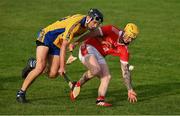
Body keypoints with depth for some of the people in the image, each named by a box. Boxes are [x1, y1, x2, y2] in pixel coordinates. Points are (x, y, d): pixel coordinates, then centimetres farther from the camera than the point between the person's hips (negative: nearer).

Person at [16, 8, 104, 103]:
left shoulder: (86, 25, -5)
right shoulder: (74, 24, -31)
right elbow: (64, 46, -29)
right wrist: (62, 67, -29)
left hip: (57, 45, 8)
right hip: (46, 37, -7)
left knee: (53, 74, -6)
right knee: (40, 68, -22)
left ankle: (34, 64, 23)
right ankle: (21, 92, -11)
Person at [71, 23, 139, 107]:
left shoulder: (124, 50, 0)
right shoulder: (112, 31, -16)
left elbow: (125, 71, 4)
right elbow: (92, 34, -12)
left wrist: (130, 90, 3)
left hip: (99, 55, 7)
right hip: (88, 49, -7)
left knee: (107, 77, -9)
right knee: (96, 70, -30)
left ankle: (100, 100, -9)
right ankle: (77, 85, -8)